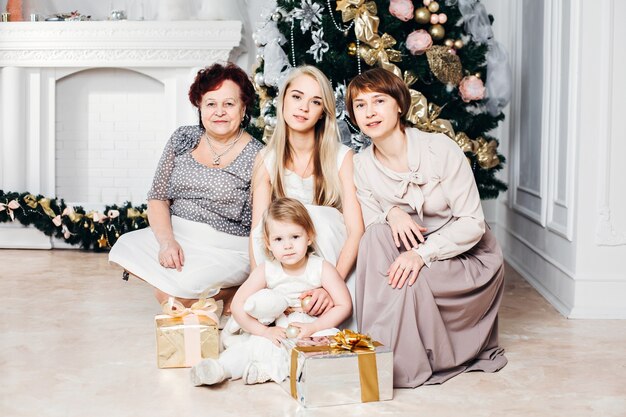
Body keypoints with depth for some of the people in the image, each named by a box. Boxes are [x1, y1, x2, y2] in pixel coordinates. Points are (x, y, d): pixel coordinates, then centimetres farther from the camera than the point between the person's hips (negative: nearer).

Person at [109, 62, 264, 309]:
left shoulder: (256, 157, -9)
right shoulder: (183, 140, 5)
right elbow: (158, 198, 4)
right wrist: (167, 240, -13)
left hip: (226, 251, -6)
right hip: (175, 235, 6)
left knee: (170, 293, -26)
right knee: (124, 249, -18)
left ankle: (230, 294, 0)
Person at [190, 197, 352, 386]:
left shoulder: (322, 269, -9)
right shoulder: (266, 271, -6)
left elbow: (344, 305, -7)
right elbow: (238, 305, -5)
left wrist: (313, 327, -19)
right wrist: (265, 331, -17)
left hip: (315, 330, -1)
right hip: (278, 333, 1)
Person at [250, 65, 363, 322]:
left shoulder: (341, 157, -5)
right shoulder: (267, 160, 2)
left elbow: (356, 231, -14)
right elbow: (257, 232, -6)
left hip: (333, 264, -2)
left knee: (315, 215, -30)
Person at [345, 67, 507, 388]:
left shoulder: (440, 149, -18)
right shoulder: (361, 165, -5)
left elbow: (473, 224, -19)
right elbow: (371, 227, -4)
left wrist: (423, 253, -32)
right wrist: (392, 213, -26)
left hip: (469, 256, -4)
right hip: (412, 252, 4)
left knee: (407, 278, -31)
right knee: (376, 235, -26)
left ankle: (404, 363, -8)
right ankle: (377, 349, -19)